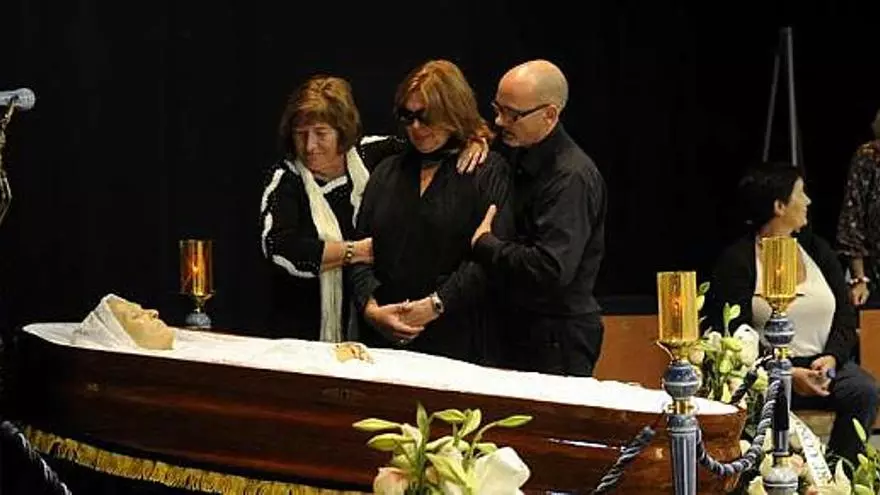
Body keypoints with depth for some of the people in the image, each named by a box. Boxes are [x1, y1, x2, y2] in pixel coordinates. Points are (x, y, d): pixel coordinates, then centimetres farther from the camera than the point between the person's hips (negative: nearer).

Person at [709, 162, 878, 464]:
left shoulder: (817, 249, 14)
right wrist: (787, 375, -20)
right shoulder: (736, 261, -2)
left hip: (824, 363, 5)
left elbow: (846, 318, 12)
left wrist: (832, 357, -10)